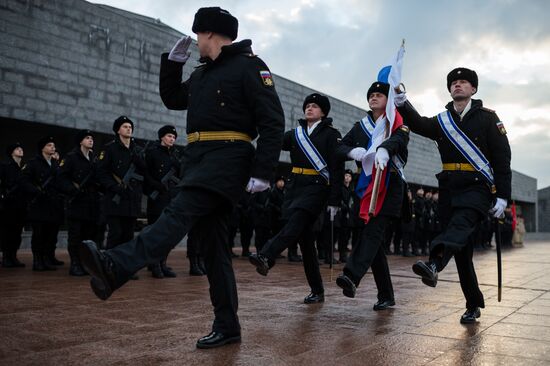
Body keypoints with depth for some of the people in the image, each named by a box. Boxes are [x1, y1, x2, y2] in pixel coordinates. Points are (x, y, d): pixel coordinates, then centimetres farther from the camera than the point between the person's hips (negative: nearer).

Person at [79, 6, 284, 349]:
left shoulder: (249, 65, -3)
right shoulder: (202, 73, 23)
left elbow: (273, 121, -11)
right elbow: (172, 99, 35)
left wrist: (262, 172, -19)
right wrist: (173, 61, 22)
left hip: (228, 156, -8)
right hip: (199, 158, 8)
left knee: (179, 212, -29)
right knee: (213, 241, 5)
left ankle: (115, 267, -49)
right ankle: (227, 326, 11)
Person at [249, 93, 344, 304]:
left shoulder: (332, 134, 3)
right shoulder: (296, 134, 20)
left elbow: (337, 169, -4)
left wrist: (334, 201, -10)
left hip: (317, 186, -5)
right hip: (295, 186, 5)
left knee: (296, 220, -32)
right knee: (305, 238, 3)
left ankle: (265, 258, -51)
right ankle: (317, 291, 10)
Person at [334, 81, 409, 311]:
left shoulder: (398, 123, 3)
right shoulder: (360, 126, 17)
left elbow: (398, 138, -20)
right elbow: (340, 148, 9)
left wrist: (384, 149, -43)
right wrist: (353, 151, -15)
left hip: (390, 185, -5)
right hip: (366, 186, 5)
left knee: (373, 231, -22)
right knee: (374, 239, 4)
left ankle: (352, 276, -40)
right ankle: (386, 296, 12)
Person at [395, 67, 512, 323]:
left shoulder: (487, 117, 4)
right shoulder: (442, 121, 15)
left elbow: (502, 158, -1)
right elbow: (419, 125, -7)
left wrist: (503, 196, -9)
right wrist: (403, 105, -27)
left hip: (477, 188, -4)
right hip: (448, 189, 4)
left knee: (460, 224, -33)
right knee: (461, 248, 5)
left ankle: (434, 265, -57)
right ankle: (473, 305, 14)